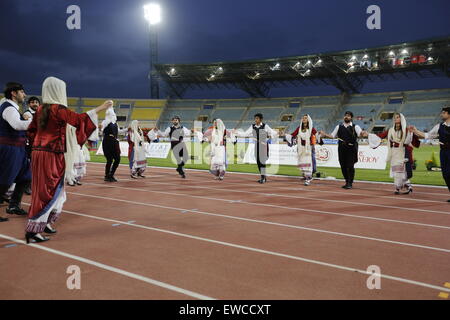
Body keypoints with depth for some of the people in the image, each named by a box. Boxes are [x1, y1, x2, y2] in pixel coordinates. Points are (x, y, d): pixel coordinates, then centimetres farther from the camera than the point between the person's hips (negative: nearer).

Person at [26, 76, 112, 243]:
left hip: (39, 152, 8)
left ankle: (45, 222, 29)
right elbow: (80, 119, -19)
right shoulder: (58, 109, -13)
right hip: (52, 156, -8)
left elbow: (31, 131, 15)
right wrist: (101, 107, -14)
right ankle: (32, 231, 1)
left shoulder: (41, 109, 10)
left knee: (50, 190, 20)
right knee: (48, 192, -2)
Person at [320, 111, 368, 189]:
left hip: (351, 149, -3)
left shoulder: (355, 127, 3)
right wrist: (325, 135, -1)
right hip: (341, 148, 3)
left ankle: (350, 183, 6)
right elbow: (332, 135, 13)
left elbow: (360, 133, -15)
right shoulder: (339, 127, 13)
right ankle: (347, 182, 23)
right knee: (343, 166, 7)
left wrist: (363, 134, -37)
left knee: (350, 166, -5)